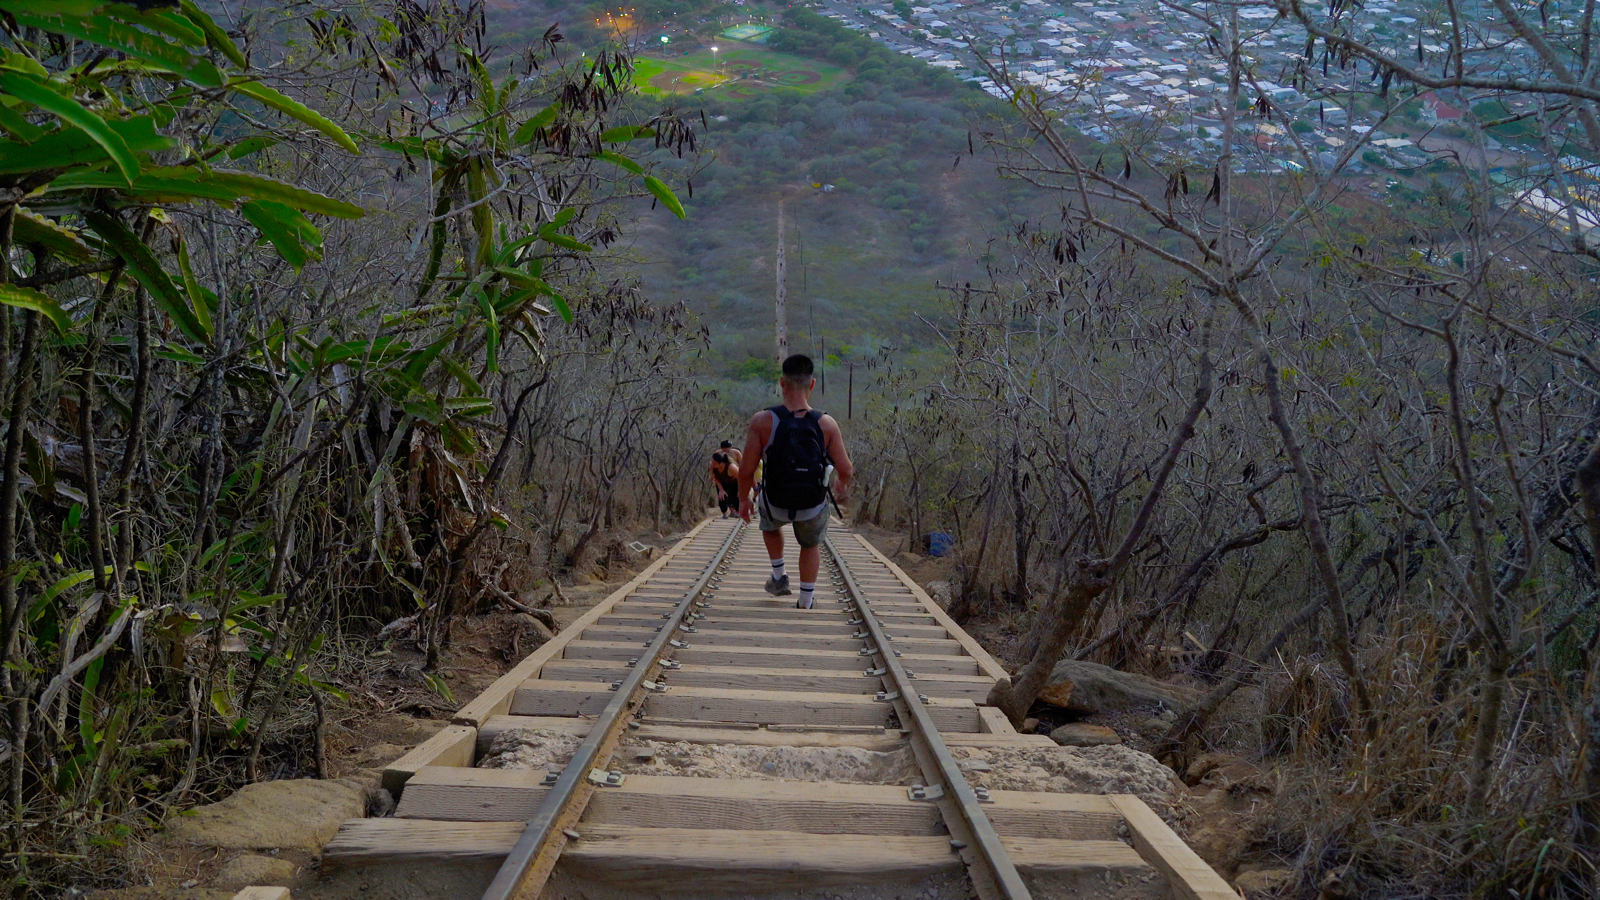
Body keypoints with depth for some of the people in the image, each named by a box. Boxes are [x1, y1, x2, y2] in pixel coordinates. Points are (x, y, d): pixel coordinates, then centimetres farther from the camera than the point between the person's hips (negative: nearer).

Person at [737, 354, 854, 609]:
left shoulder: (762, 421, -21)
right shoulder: (826, 424, -17)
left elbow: (746, 471, -15)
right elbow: (845, 470, -9)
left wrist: (744, 499, 4)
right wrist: (844, 489, 14)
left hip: (776, 504, 0)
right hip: (813, 507, 0)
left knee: (770, 524, 38)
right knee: (811, 545, 32)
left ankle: (779, 578, 38)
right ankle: (805, 603, 39)